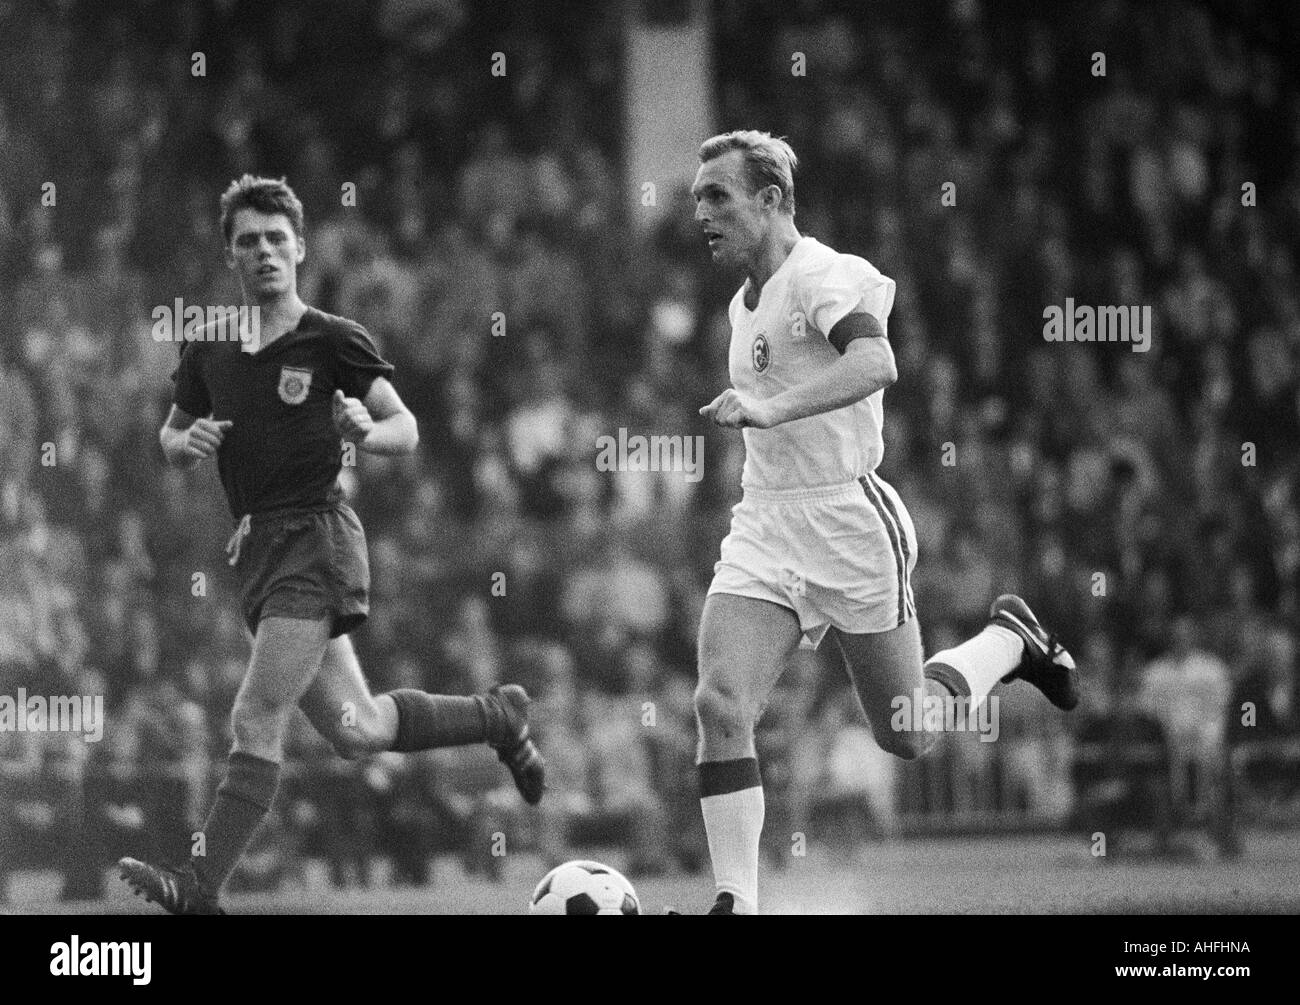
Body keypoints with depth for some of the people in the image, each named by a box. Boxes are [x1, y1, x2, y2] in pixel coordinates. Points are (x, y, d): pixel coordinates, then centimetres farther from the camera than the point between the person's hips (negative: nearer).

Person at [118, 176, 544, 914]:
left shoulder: (334, 341, -6)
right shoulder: (210, 351, 10)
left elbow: (407, 430, -1)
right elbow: (172, 438, 21)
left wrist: (365, 430, -23)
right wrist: (188, 443, -2)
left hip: (316, 541, -7)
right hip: (259, 545, 7)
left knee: (258, 719, -15)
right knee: (355, 730, 14)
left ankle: (201, 883, -17)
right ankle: (500, 718, 36)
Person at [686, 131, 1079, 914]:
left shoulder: (826, 276, -13)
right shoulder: (746, 304, 15)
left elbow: (874, 364, -33)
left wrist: (770, 409, -45)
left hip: (848, 520, -7)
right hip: (763, 527, 7)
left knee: (908, 734, 3)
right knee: (720, 704, -15)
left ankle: (1010, 640, 32)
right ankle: (738, 902, -14)